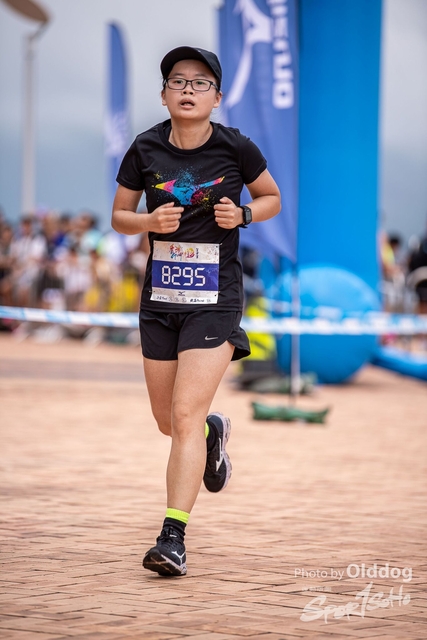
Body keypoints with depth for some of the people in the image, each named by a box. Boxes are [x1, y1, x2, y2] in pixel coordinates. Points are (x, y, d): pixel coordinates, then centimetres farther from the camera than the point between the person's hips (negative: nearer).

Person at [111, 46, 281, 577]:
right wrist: (151, 221, -12)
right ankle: (214, 432, 49)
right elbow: (119, 216, 9)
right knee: (168, 422, 13)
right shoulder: (145, 150, -1)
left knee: (186, 416, -15)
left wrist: (241, 214, -10)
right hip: (159, 299, 4)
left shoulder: (235, 149, -5)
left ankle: (173, 537, -14)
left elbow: (272, 199, 11)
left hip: (215, 299, -4)